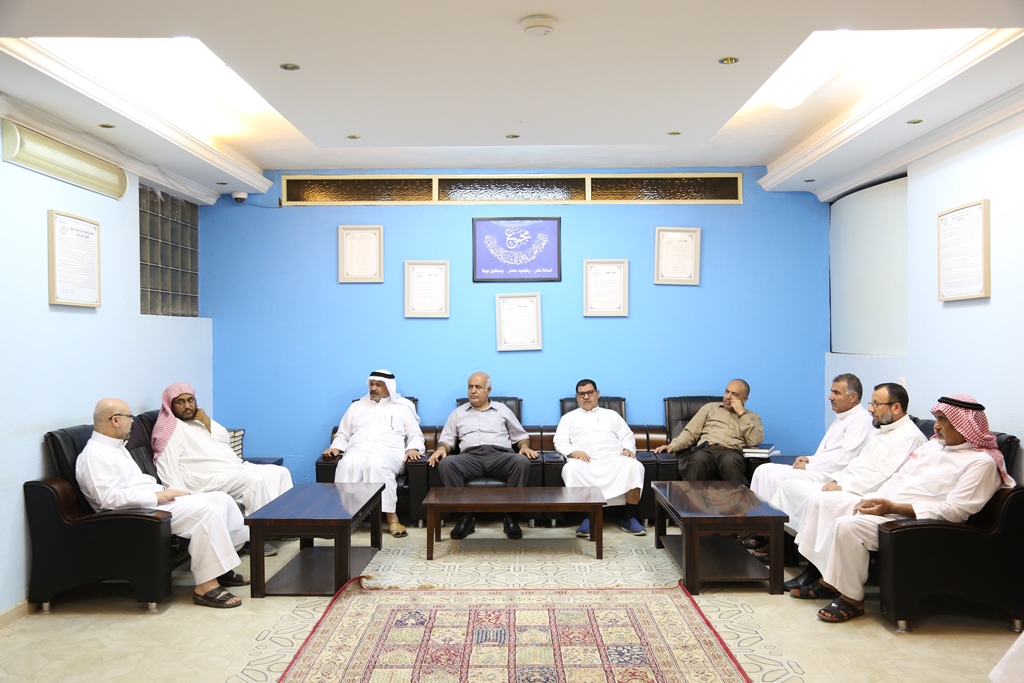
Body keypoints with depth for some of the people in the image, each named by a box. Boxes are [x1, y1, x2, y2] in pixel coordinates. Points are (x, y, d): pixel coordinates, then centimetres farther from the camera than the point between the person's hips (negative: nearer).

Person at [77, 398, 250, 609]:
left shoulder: (116, 447, 18)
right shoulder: (95, 455, -14)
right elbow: (110, 498, -25)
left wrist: (164, 493, 6)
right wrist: (158, 496, -20)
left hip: (155, 502, 10)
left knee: (221, 498, 1)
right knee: (207, 511, -27)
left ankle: (223, 568, 7)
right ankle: (205, 587, -23)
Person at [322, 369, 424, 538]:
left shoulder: (402, 408, 21)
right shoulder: (357, 406, 27)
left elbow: (416, 435, 16)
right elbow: (343, 435, 27)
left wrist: (413, 448, -6)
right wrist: (336, 447, 5)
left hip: (388, 451, -2)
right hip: (358, 449, 2)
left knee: (377, 464, -40)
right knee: (347, 464, -36)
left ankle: (391, 517, -42)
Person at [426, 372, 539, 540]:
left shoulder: (503, 410, 23)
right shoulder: (458, 413, 24)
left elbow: (521, 435, 23)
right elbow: (447, 439, 19)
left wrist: (524, 446, 0)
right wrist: (441, 448, -5)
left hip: (500, 455, 0)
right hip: (471, 457, 1)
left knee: (522, 461, -34)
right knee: (446, 463, -32)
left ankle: (510, 516, -24)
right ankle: (466, 516, -26)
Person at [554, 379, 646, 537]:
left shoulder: (611, 415, 28)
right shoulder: (569, 417, 24)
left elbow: (627, 437, 20)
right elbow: (560, 441, 11)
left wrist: (627, 449, -4)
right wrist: (573, 452, -11)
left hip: (614, 459, 2)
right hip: (585, 461, -1)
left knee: (634, 466, -30)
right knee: (571, 469, -36)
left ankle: (629, 518, -20)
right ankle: (588, 517, -26)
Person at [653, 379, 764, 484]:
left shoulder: (752, 417, 23)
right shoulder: (710, 407, 26)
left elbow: (754, 441, 3)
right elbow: (691, 432, 18)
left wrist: (742, 414, 4)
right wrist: (673, 446, 1)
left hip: (733, 452, -1)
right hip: (706, 450, 1)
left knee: (730, 461, -40)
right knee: (698, 460, -38)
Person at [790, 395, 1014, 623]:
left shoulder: (982, 462, -10)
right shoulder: (934, 445, 16)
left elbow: (954, 511, -18)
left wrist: (893, 507, -21)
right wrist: (873, 499, -1)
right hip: (884, 505, 10)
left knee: (847, 525, -31)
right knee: (822, 501, 0)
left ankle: (852, 599, -12)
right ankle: (828, 579, 5)